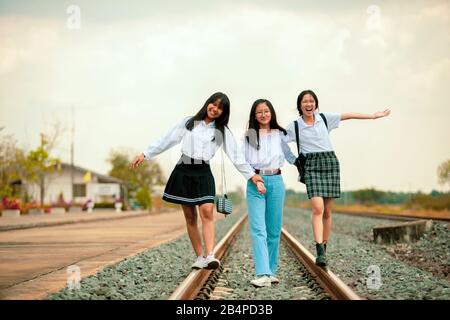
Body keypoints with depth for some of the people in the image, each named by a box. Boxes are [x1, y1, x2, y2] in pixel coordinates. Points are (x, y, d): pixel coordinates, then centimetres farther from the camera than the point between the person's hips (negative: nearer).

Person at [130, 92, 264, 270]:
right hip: (184, 171, 1)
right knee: (190, 216, 1)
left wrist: (251, 174, -3)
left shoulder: (222, 131, 7)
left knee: (207, 212, -19)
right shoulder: (188, 122, 8)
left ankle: (210, 256, -26)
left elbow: (235, 155, 4)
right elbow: (167, 140, 10)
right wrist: (145, 154, 8)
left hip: (203, 173, -1)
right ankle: (200, 257, 7)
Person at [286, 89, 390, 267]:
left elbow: (349, 115, 12)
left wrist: (373, 116, 15)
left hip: (330, 163, 3)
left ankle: (324, 249, 15)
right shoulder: (294, 126, 1)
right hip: (311, 166, -3)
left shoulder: (324, 118, 6)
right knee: (317, 208, -19)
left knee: (327, 211, 4)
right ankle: (320, 252, -23)